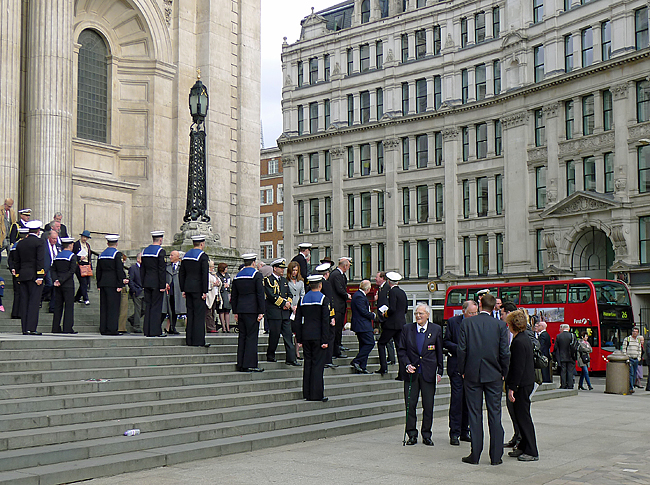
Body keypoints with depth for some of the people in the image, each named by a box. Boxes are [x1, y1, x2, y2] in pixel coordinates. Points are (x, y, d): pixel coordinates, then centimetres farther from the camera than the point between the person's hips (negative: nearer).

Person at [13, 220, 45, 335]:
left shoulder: (20, 243, 14)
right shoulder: (39, 243, -6)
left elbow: (16, 261, 17)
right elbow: (40, 261, -14)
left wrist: (18, 275, 22)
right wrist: (40, 277, -14)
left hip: (22, 276, 6)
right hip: (34, 276, -6)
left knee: (24, 302, 7)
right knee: (34, 302, -6)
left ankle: (25, 329, 7)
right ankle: (31, 328, -11)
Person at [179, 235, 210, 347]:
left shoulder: (186, 255, 13)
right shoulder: (203, 256, -9)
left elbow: (181, 274, 14)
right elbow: (205, 274, -15)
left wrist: (183, 289, 17)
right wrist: (205, 292, -13)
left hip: (188, 288, 7)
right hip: (198, 288, -7)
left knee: (190, 314, 10)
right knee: (199, 314, -5)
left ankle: (189, 340, 11)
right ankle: (198, 340, -6)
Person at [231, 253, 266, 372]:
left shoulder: (237, 276, 12)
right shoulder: (257, 275, -6)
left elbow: (234, 296, 15)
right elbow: (260, 294, -10)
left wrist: (235, 312, 19)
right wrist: (261, 312, -8)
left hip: (240, 310, 6)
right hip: (252, 310, -6)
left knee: (242, 336, 9)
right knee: (252, 337, -4)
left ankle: (240, 364, 9)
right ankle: (249, 364, -6)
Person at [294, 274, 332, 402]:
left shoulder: (302, 299, 7)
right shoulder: (323, 299, -7)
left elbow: (297, 321, 7)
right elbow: (325, 321, -11)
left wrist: (299, 339, 13)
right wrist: (325, 340, -10)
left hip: (306, 336, 4)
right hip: (318, 337, -4)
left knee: (308, 364, 10)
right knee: (318, 364, -2)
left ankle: (307, 393, 12)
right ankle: (317, 394, -3)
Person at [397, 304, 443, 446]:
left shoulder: (436, 329, 3)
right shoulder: (407, 329, 4)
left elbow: (439, 352, 6)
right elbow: (401, 349, 7)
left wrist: (439, 371, 2)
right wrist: (407, 365, -8)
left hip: (428, 373, -1)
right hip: (412, 372, 1)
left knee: (428, 406, 2)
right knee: (410, 404, 2)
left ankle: (426, 435, 14)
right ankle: (412, 435, 12)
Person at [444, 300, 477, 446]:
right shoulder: (452, 322, 0)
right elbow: (446, 342, 1)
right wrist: (459, 348, -15)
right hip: (457, 366, -3)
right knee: (457, 398, -7)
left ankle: (464, 432, 18)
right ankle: (454, 433, -2)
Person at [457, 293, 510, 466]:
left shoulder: (467, 323, -4)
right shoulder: (500, 326, -4)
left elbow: (461, 349, -6)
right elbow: (505, 353, -5)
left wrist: (462, 371, 5)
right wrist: (503, 373, 8)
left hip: (472, 374, 0)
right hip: (494, 375, 0)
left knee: (474, 414, 5)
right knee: (495, 414, 6)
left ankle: (475, 455, 7)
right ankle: (496, 456, 8)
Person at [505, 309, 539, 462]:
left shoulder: (518, 342, -19)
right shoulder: (526, 338, 11)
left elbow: (518, 367, -22)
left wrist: (511, 388, -19)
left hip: (521, 385, -10)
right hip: (528, 382, 10)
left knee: (523, 417, -3)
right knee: (521, 416, 16)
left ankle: (532, 452, 1)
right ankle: (523, 447, 24)